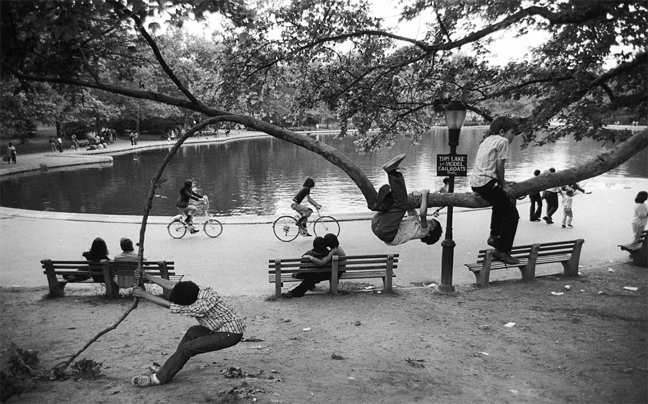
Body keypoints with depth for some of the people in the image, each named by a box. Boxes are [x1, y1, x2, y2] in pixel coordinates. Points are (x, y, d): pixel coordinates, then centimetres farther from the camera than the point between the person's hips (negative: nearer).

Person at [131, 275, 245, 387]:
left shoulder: (204, 305, -30)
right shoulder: (195, 291, -6)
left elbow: (169, 305, -24)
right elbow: (172, 285, 0)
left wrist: (144, 294, -16)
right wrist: (148, 277, -3)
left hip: (231, 335, -9)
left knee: (187, 348, -8)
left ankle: (159, 378, 5)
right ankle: (168, 368, 23)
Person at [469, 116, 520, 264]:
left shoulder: (487, 140, 22)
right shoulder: (502, 141, -3)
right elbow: (499, 166, -9)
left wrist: (502, 183, 17)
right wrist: (503, 184, 3)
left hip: (475, 182, 10)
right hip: (486, 182, -10)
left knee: (501, 203, 34)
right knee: (511, 214, -1)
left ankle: (494, 236, 34)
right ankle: (502, 251, 1)